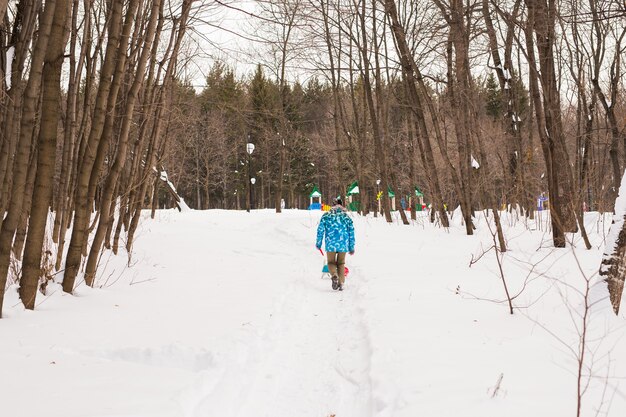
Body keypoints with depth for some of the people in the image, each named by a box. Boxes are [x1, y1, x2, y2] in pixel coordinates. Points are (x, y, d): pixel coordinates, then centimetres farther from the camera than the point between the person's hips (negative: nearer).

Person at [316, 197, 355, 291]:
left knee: (331, 262, 12)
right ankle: (341, 283, 9)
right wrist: (351, 247, 12)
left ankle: (334, 276, -18)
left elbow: (320, 230, 1)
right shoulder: (346, 217, 5)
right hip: (343, 244, 1)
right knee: (341, 263, 16)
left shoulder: (326, 216, 1)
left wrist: (318, 243, 12)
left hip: (331, 245, -1)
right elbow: (351, 233, 6)